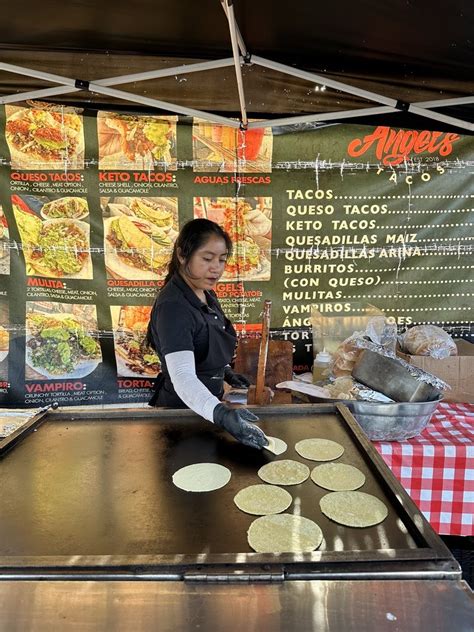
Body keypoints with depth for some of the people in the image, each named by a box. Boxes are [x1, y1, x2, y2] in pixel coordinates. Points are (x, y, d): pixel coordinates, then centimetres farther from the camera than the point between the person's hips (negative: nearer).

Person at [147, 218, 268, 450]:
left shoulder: (207, 294, -1)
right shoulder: (172, 307, -29)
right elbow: (182, 377, -42)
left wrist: (225, 370, 6)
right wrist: (221, 414, -55)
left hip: (207, 406, 8)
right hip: (182, 408, -8)